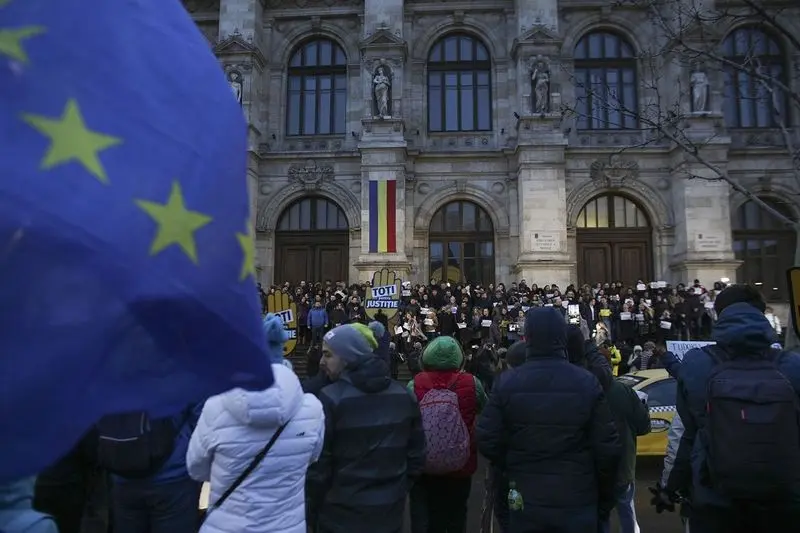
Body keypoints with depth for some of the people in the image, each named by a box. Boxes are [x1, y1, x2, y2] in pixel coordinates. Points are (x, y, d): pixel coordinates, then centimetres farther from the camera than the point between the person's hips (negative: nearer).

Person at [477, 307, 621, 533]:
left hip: (526, 500, 0)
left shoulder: (506, 383, -10)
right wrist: (604, 498, 6)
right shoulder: (588, 383, -11)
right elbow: (608, 447, -9)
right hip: (577, 500, 0)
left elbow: (487, 441, -9)